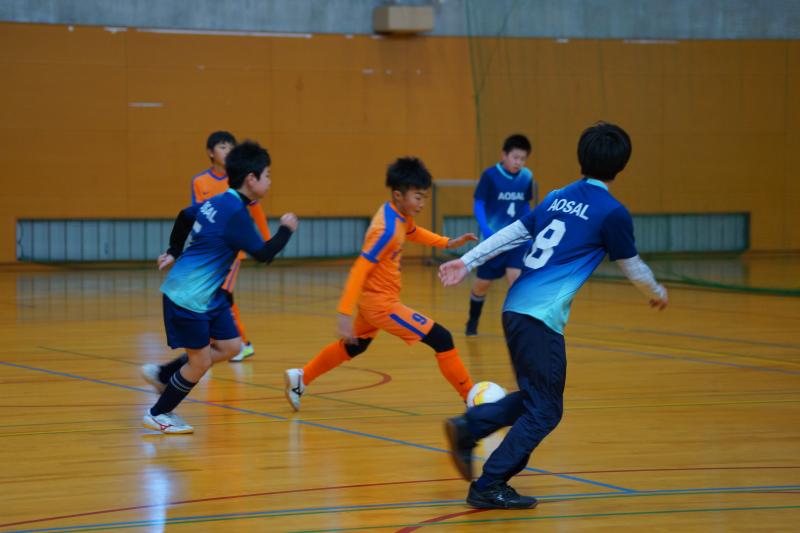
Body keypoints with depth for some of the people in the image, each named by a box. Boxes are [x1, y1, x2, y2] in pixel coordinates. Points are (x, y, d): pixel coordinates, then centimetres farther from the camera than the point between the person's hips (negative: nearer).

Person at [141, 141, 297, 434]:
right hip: (188, 296, -9)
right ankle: (157, 414, 15)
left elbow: (185, 216, 25)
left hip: (208, 293, 9)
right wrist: (286, 229, -2)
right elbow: (263, 253, -17)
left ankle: (162, 375, 20)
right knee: (200, 362, -1)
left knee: (230, 346, 9)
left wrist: (174, 251, 35)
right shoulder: (236, 212, -21)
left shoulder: (220, 202, 7)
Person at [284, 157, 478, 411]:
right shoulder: (388, 229, -27)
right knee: (442, 339, -10)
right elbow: (360, 269, -29)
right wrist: (344, 313, -32)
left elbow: (412, 232, 25)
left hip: (374, 298, 10)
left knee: (354, 346, 30)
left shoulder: (399, 213, 0)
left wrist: (447, 243, 16)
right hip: (382, 303, -10)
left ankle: (300, 378, 39)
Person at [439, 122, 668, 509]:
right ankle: (489, 487, 0)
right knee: (544, 411, 1)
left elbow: (512, 233, 16)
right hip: (541, 317, -8)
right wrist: (656, 293, 26)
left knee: (534, 398, 21)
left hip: (516, 307, 8)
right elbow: (632, 267, 7)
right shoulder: (612, 212, -4)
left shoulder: (558, 198, 15)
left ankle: (468, 428, 10)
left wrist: (466, 261, 20)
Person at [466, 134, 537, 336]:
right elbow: (478, 204, -9)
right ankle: (473, 321, 35)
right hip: (494, 239, -2)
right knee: (483, 283, 10)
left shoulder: (527, 177, -2)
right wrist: (485, 229, -22)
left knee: (516, 278, -16)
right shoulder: (490, 175, -13)